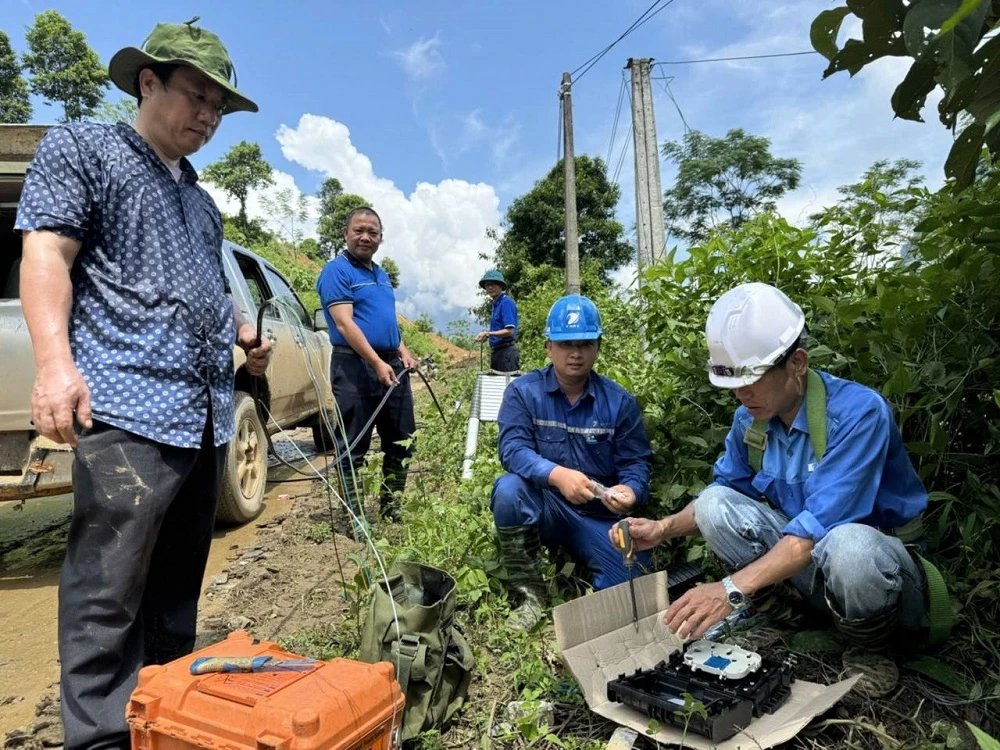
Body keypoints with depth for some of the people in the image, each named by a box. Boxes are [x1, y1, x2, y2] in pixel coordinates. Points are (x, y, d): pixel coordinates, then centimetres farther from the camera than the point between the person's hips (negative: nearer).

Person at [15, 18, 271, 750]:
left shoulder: (200, 199, 26)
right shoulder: (80, 148, 6)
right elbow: (46, 256, -6)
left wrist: (245, 335, 12)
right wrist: (55, 360, -21)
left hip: (209, 414, 8)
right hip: (127, 408, -7)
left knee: (179, 586, 13)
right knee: (107, 592, -6)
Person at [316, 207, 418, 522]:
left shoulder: (381, 274, 19)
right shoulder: (337, 271, -6)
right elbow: (345, 324, -16)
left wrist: (403, 353, 9)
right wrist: (377, 363, -22)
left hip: (392, 366, 8)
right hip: (356, 367, -8)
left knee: (402, 443, 13)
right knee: (352, 448, 0)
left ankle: (392, 507, 28)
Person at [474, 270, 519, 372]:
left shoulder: (507, 303, -11)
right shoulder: (495, 304, 17)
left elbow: (509, 331, -18)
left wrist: (488, 334, -20)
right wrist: (485, 336, 10)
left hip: (507, 352, -10)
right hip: (496, 351, 10)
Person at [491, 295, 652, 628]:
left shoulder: (620, 401, -3)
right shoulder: (523, 391, -7)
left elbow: (636, 464, -5)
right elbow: (512, 450, -19)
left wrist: (630, 491, -30)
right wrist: (557, 475, -38)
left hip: (600, 517, 0)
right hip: (542, 507, 0)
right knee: (509, 488, -33)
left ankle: (578, 553, 12)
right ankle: (531, 594, -14)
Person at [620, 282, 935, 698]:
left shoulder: (857, 412, -28)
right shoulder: (750, 418, -8)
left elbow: (820, 524, -36)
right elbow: (725, 489, 7)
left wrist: (733, 588, -42)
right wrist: (663, 528, -10)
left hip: (883, 561, -5)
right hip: (804, 555, 5)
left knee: (848, 545, -39)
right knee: (715, 504, -14)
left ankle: (869, 648, -7)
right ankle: (777, 610, 3)